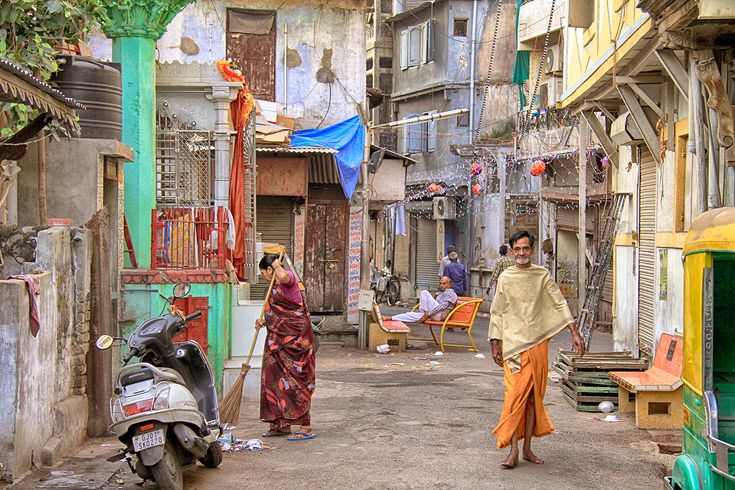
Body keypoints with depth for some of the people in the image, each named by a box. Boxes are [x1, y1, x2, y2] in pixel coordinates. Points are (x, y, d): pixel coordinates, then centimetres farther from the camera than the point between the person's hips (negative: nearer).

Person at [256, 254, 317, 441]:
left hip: (294, 338, -10)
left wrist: (277, 265, -16)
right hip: (279, 339, 10)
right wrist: (264, 322, 8)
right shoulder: (276, 285, 18)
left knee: (295, 380, -8)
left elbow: (283, 276, -37)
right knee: (277, 379, 11)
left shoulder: (289, 277, -10)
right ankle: (283, 425, 19)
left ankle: (306, 427, -4)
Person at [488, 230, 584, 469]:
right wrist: (495, 345, 2)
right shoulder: (506, 278, 1)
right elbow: (497, 313, 4)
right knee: (516, 394, -10)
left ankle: (527, 448, 15)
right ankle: (513, 451, -7)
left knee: (533, 396, 6)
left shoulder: (542, 275, 6)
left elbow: (560, 304, 6)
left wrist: (575, 333, -2)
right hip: (514, 344, -2)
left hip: (538, 343, 2)